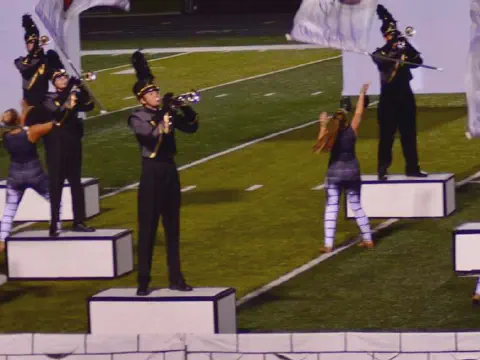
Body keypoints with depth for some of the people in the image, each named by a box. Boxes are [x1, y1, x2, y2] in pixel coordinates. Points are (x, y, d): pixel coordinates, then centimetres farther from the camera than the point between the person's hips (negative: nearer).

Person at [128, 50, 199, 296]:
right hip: (152, 172, -6)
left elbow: (192, 127, 7)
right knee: (147, 229, -3)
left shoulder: (167, 113, 9)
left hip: (170, 170, 6)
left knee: (173, 228, 10)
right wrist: (164, 114, -24)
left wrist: (186, 109, -10)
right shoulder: (137, 118, -7)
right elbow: (151, 134, -25)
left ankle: (175, 278, 16)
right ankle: (143, 281, 0)